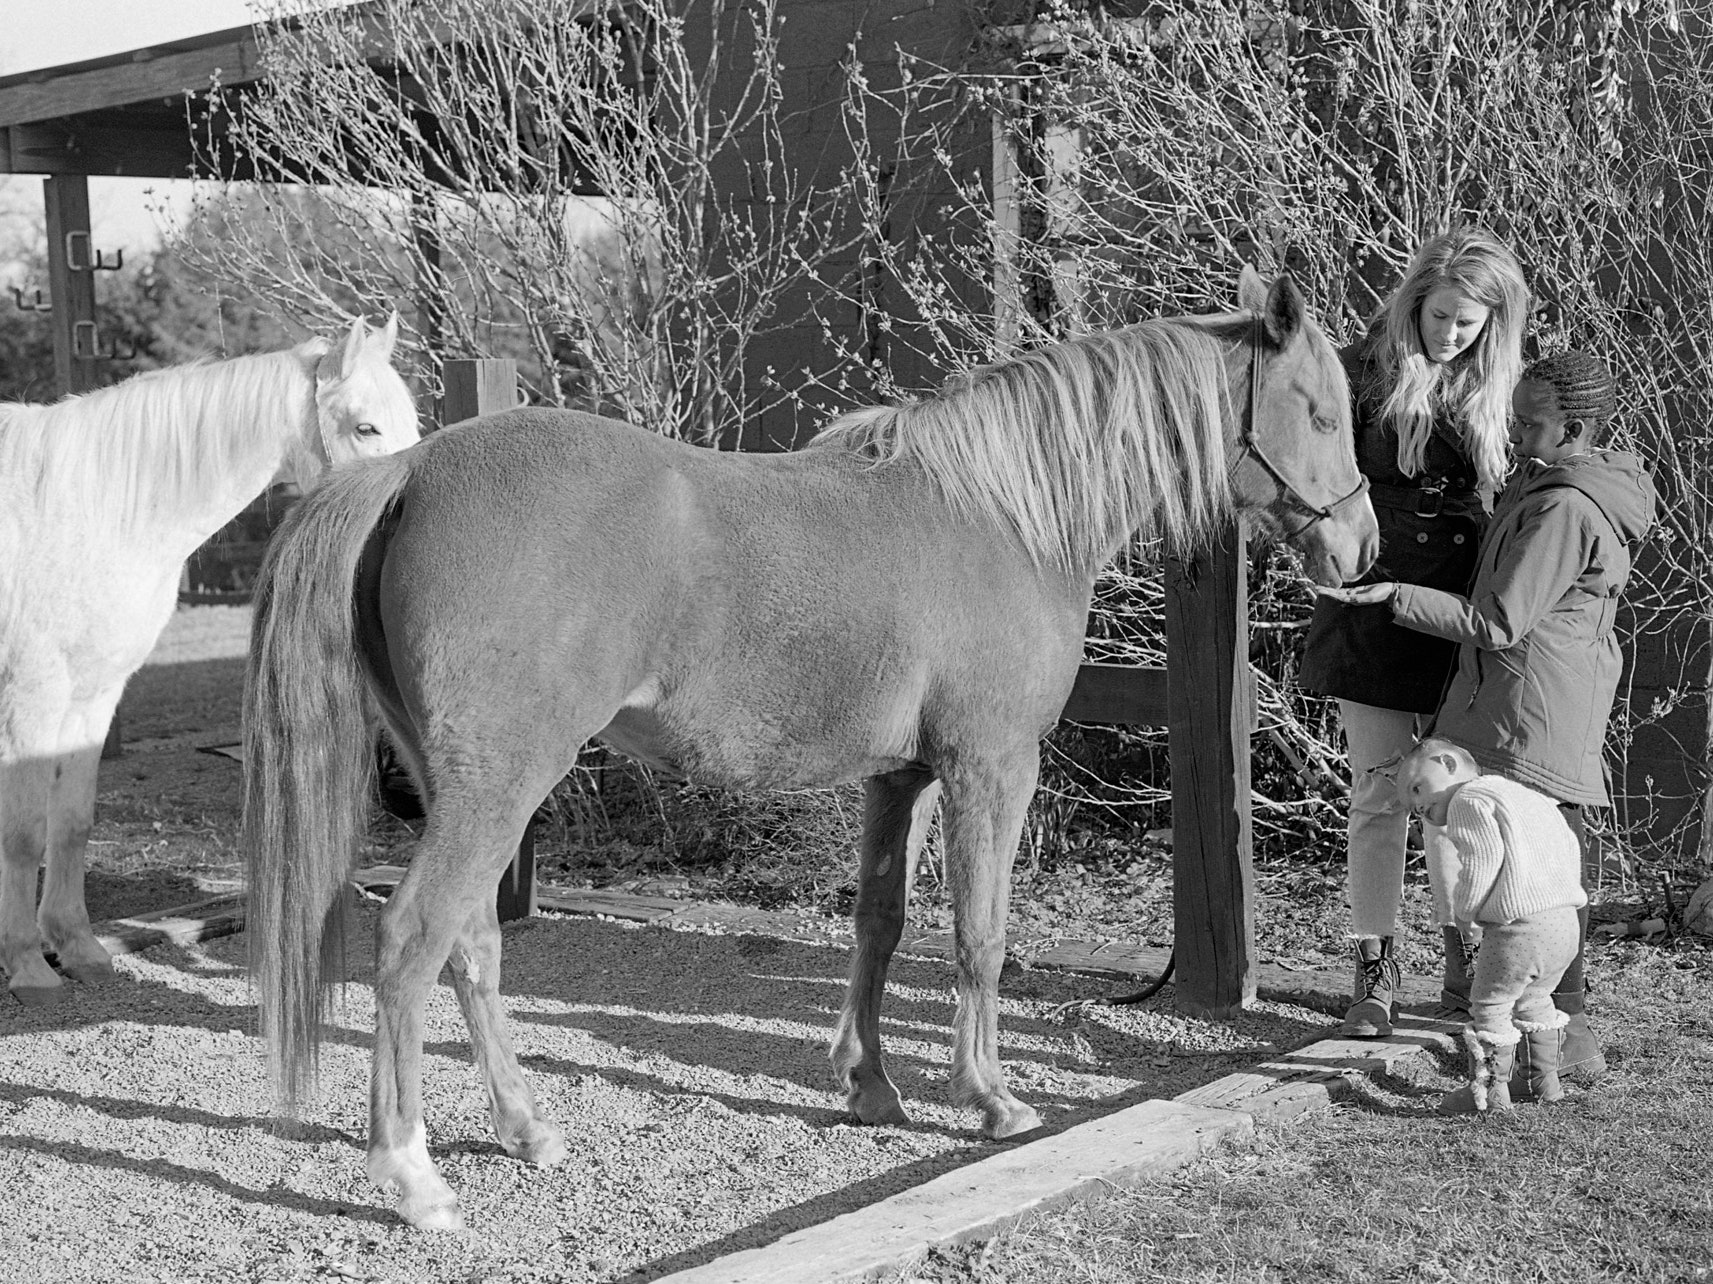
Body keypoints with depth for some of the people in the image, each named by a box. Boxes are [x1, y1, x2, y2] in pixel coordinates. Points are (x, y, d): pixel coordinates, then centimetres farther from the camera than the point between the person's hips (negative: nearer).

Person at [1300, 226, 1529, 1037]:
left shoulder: (1498, 391, 5)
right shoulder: (1362, 374, -3)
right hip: (1375, 608, -2)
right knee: (1380, 797, 1)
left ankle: (1467, 963, 24)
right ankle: (1374, 973, 10)